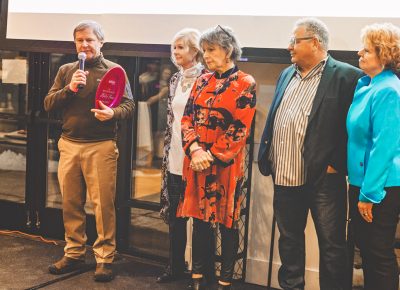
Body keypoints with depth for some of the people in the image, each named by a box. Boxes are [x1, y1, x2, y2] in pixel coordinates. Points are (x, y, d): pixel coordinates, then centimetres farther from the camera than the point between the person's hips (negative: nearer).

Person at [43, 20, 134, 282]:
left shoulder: (114, 70, 3)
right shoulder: (66, 70, 13)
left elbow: (129, 105, 0)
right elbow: (48, 104, 8)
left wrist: (113, 113, -21)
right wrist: (69, 89, -9)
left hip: (101, 146, -4)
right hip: (69, 145, 4)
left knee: (103, 204, -3)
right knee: (71, 204, 10)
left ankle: (105, 258, 6)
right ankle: (74, 254, 22)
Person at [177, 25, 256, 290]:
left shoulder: (245, 83, -5)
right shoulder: (203, 81, 11)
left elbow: (239, 129, -11)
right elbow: (188, 118, 7)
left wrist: (211, 156, -13)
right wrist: (195, 149, -10)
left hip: (226, 164, -5)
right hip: (196, 162, 5)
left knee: (227, 222, 5)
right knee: (200, 219, 11)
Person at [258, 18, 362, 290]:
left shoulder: (346, 76, -9)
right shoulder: (287, 75, 13)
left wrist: (337, 163, -14)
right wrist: (267, 157, 11)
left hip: (323, 178, -7)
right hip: (284, 176, 7)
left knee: (331, 245, 5)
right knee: (289, 239, 18)